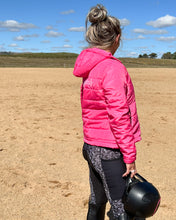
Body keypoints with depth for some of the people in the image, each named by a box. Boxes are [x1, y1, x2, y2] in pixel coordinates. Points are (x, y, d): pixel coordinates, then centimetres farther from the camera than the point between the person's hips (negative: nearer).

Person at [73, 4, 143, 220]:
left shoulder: (89, 68, 8)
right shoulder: (113, 67, -18)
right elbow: (119, 116, -20)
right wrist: (130, 156, -14)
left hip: (91, 146, 9)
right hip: (109, 151, -9)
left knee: (97, 202, 22)